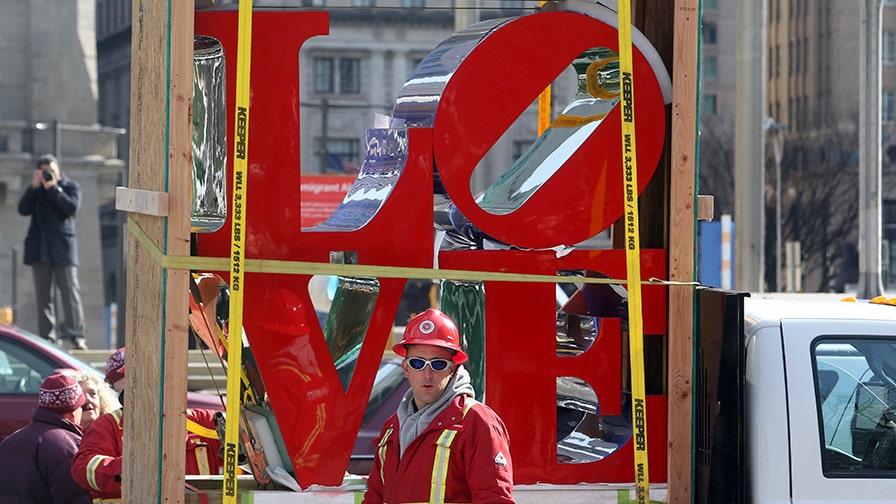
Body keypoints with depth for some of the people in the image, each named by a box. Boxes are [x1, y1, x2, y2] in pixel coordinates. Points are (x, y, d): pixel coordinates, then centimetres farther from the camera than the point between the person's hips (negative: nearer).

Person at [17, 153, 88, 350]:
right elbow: (23, 209, 1)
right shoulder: (36, 188, 15)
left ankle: (76, 335, -13)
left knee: (70, 290, -10)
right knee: (43, 294, 2)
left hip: (62, 246, -4)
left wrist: (53, 188, -12)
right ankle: (47, 337, 4)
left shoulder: (71, 186, 6)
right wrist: (33, 187, -8)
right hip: (39, 247, 4)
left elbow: (71, 207, -12)